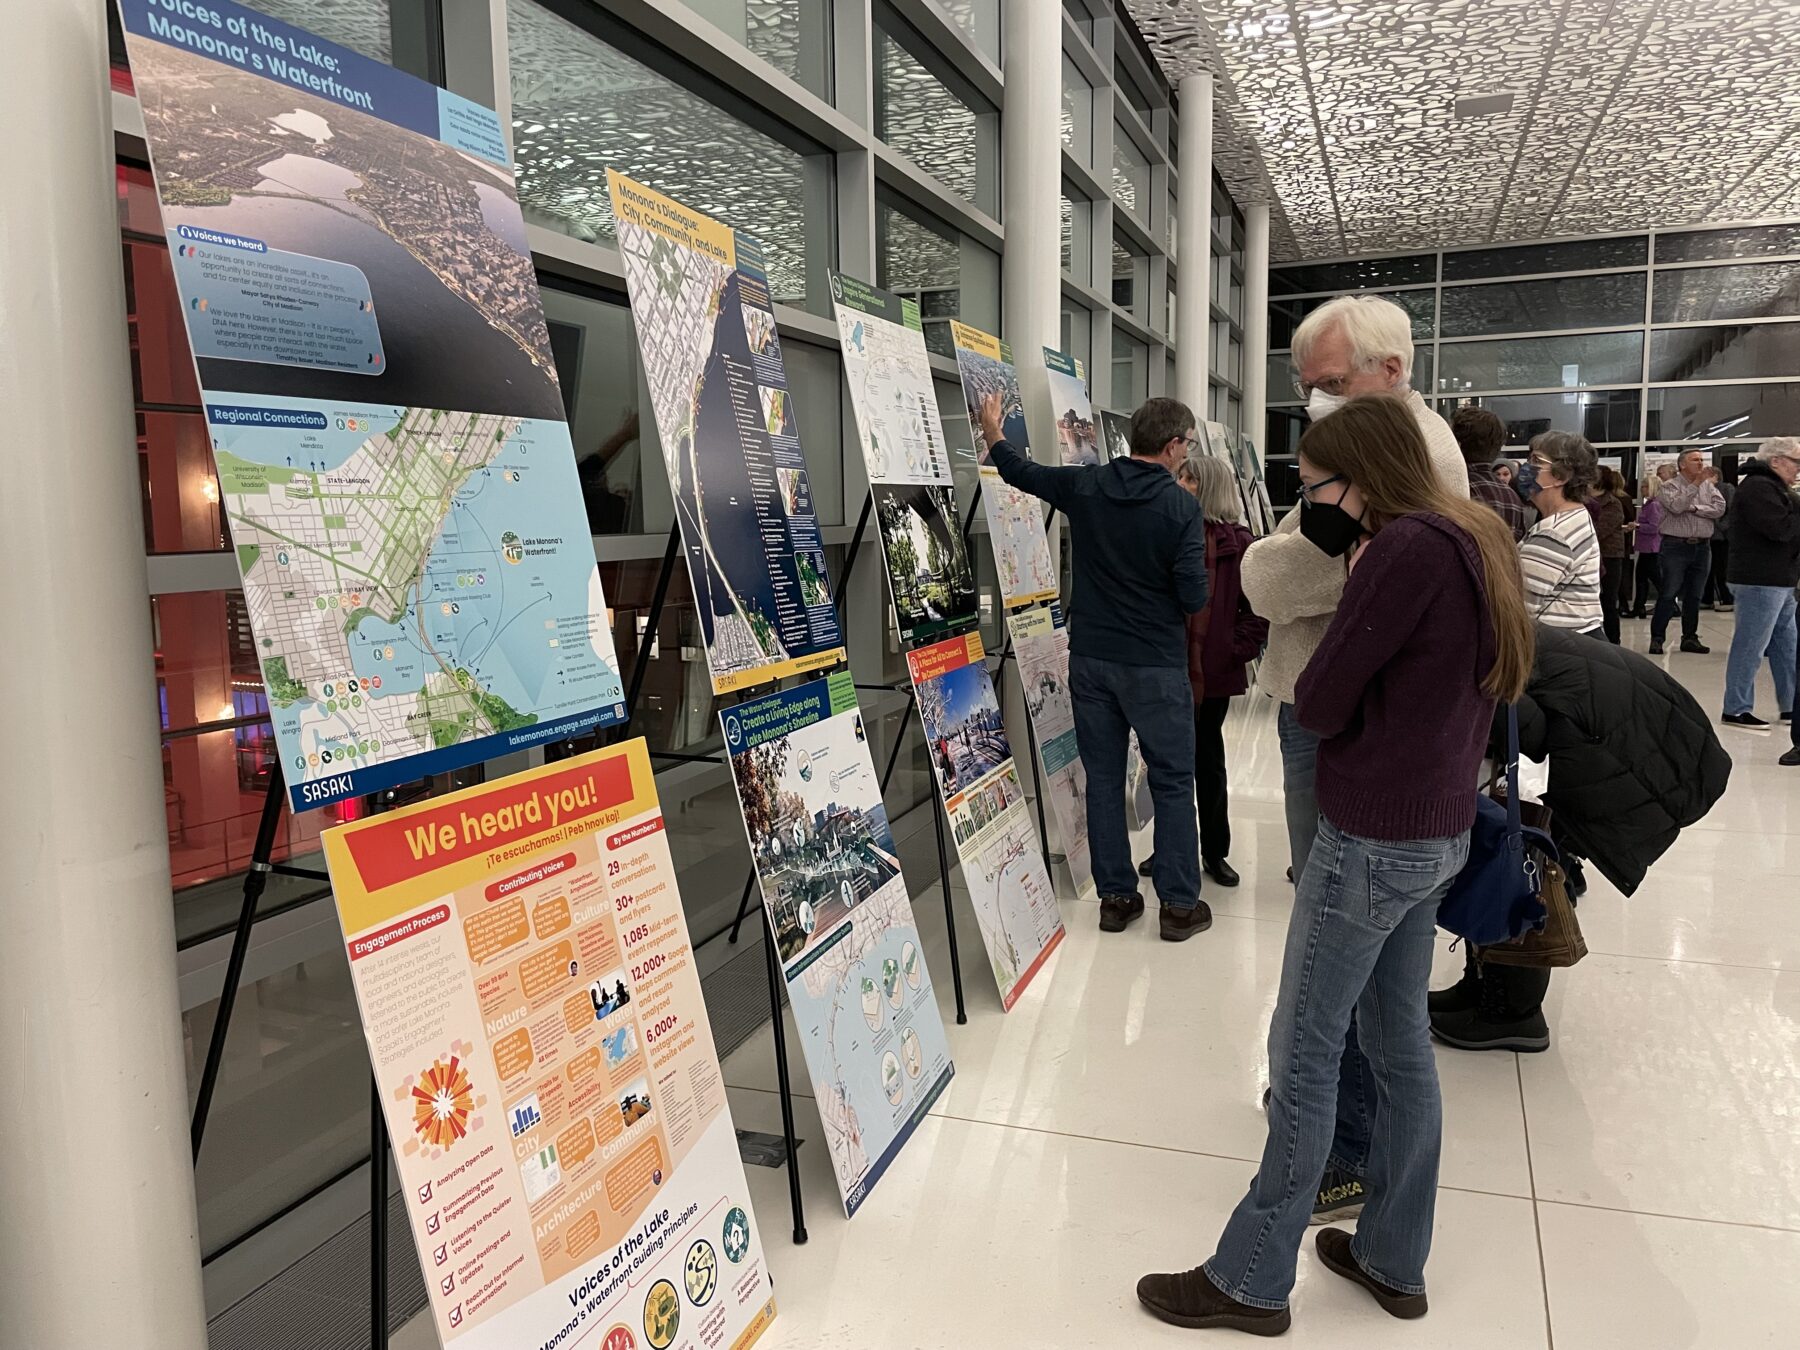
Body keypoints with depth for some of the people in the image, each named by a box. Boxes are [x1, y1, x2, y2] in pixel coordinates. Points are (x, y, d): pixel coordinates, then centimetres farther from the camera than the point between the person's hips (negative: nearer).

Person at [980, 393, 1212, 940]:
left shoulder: (1083, 484, -1)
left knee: (1103, 777, 12)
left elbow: (1022, 472, 15)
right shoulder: (1180, 506, -13)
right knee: (1172, 782, 7)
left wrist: (993, 435, 34)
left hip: (1090, 657, 4)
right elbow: (1194, 597, -15)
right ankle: (1179, 904, 12)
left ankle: (1115, 896, 19)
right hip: (1155, 664, -4)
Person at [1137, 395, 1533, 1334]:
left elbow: (1319, 706, -18)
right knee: (1399, 1039, 18)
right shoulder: (1473, 538, 9)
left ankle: (1252, 1280, 16)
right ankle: (1393, 1260, 32)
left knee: (1304, 1049, 2)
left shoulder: (1406, 548, -21)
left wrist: (1351, 570, -6)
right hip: (1437, 830, 10)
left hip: (1373, 840, -10)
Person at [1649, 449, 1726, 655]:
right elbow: (1676, 506, -20)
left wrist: (1695, 508, -10)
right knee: (1669, 594, -5)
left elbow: (1720, 508, -2)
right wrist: (1695, 485, -17)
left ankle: (1690, 638, 17)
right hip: (1676, 546, -5)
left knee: (1694, 595, 10)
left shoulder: (1708, 486, 11)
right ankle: (1656, 638, -1)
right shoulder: (1669, 486, -2)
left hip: (1702, 547, 5)